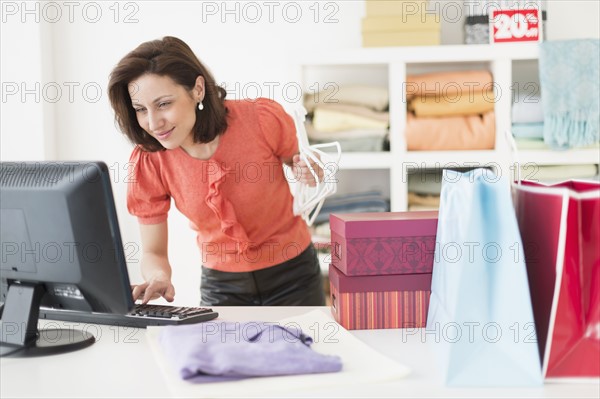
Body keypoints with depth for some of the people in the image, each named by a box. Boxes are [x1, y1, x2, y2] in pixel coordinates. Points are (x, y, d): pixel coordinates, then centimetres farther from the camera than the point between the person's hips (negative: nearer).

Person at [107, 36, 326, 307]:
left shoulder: (263, 119, -21)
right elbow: (153, 252, -9)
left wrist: (307, 174, -22)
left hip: (293, 275, -1)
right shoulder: (148, 162, -17)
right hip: (221, 284, 1)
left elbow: (298, 163, 1)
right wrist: (158, 278, -31)